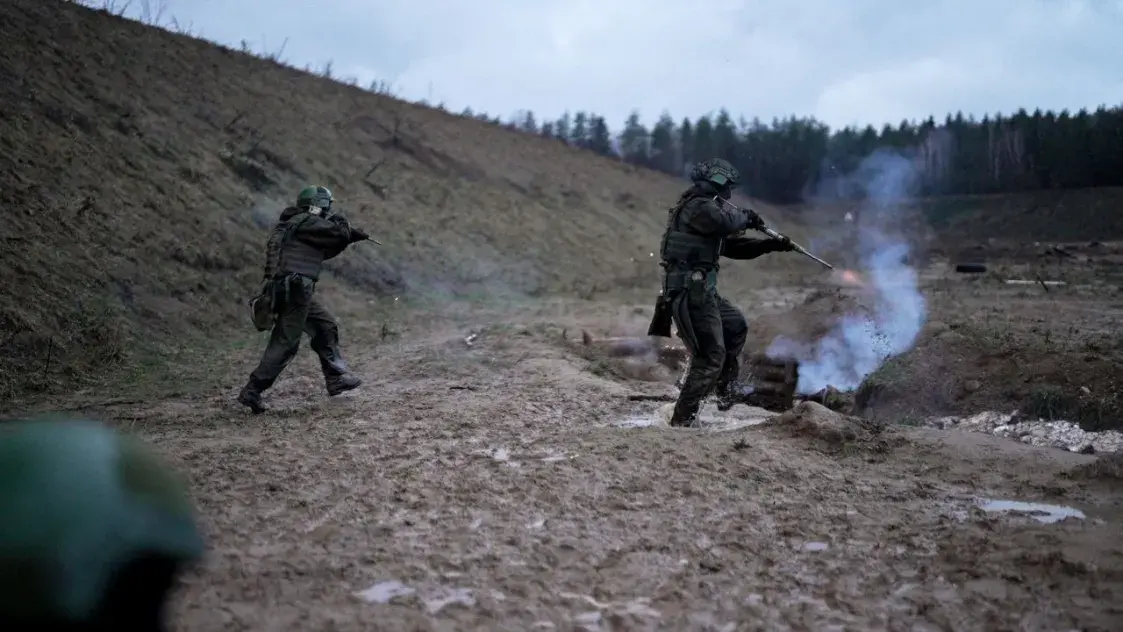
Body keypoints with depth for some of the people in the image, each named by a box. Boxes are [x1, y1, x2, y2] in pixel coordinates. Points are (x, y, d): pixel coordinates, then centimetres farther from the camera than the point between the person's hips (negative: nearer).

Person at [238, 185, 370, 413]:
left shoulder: (300, 223, 19)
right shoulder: (306, 222, -11)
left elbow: (324, 251, 28)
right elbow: (339, 233, -12)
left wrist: (351, 237, 22)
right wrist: (338, 220, 10)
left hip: (295, 291, 10)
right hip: (294, 290, -10)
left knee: (326, 327, 19)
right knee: (285, 343, -7)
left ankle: (337, 378, 25)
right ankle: (252, 391, -6)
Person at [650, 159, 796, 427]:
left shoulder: (706, 208, 19)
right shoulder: (698, 206, -12)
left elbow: (733, 245, 25)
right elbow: (725, 222, -31)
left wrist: (771, 245, 21)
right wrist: (745, 216, -9)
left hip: (702, 291, 11)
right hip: (690, 292, -11)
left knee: (736, 325, 26)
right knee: (711, 355, -8)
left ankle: (726, 386, 36)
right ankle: (683, 417, -3)